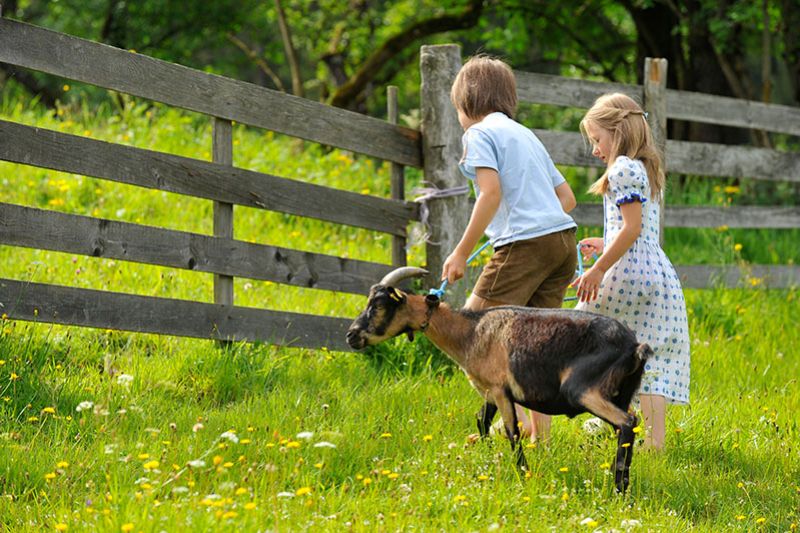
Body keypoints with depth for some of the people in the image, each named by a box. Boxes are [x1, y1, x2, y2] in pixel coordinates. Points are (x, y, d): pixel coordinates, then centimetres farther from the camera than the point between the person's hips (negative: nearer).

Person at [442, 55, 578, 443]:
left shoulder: (480, 133, 1)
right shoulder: (526, 135, 25)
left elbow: (491, 192, -13)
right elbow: (567, 197, 23)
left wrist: (461, 253, -12)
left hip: (525, 243, -8)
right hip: (563, 239, 8)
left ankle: (515, 416, -16)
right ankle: (540, 434, 7)